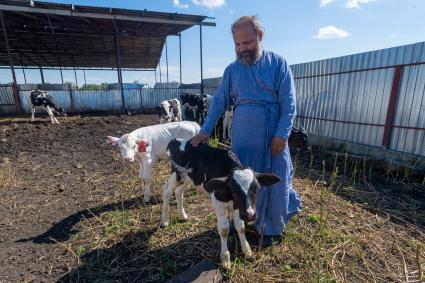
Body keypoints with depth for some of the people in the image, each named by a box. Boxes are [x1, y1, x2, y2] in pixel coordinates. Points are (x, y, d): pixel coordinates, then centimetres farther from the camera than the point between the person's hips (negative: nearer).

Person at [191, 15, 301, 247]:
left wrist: (282, 134, -15)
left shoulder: (278, 63, -1)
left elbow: (289, 102, -6)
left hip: (272, 135, -2)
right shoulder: (232, 69, 7)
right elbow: (219, 102, 8)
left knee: (275, 180, 8)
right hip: (242, 135, 3)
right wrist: (205, 131, 1)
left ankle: (274, 229, 29)